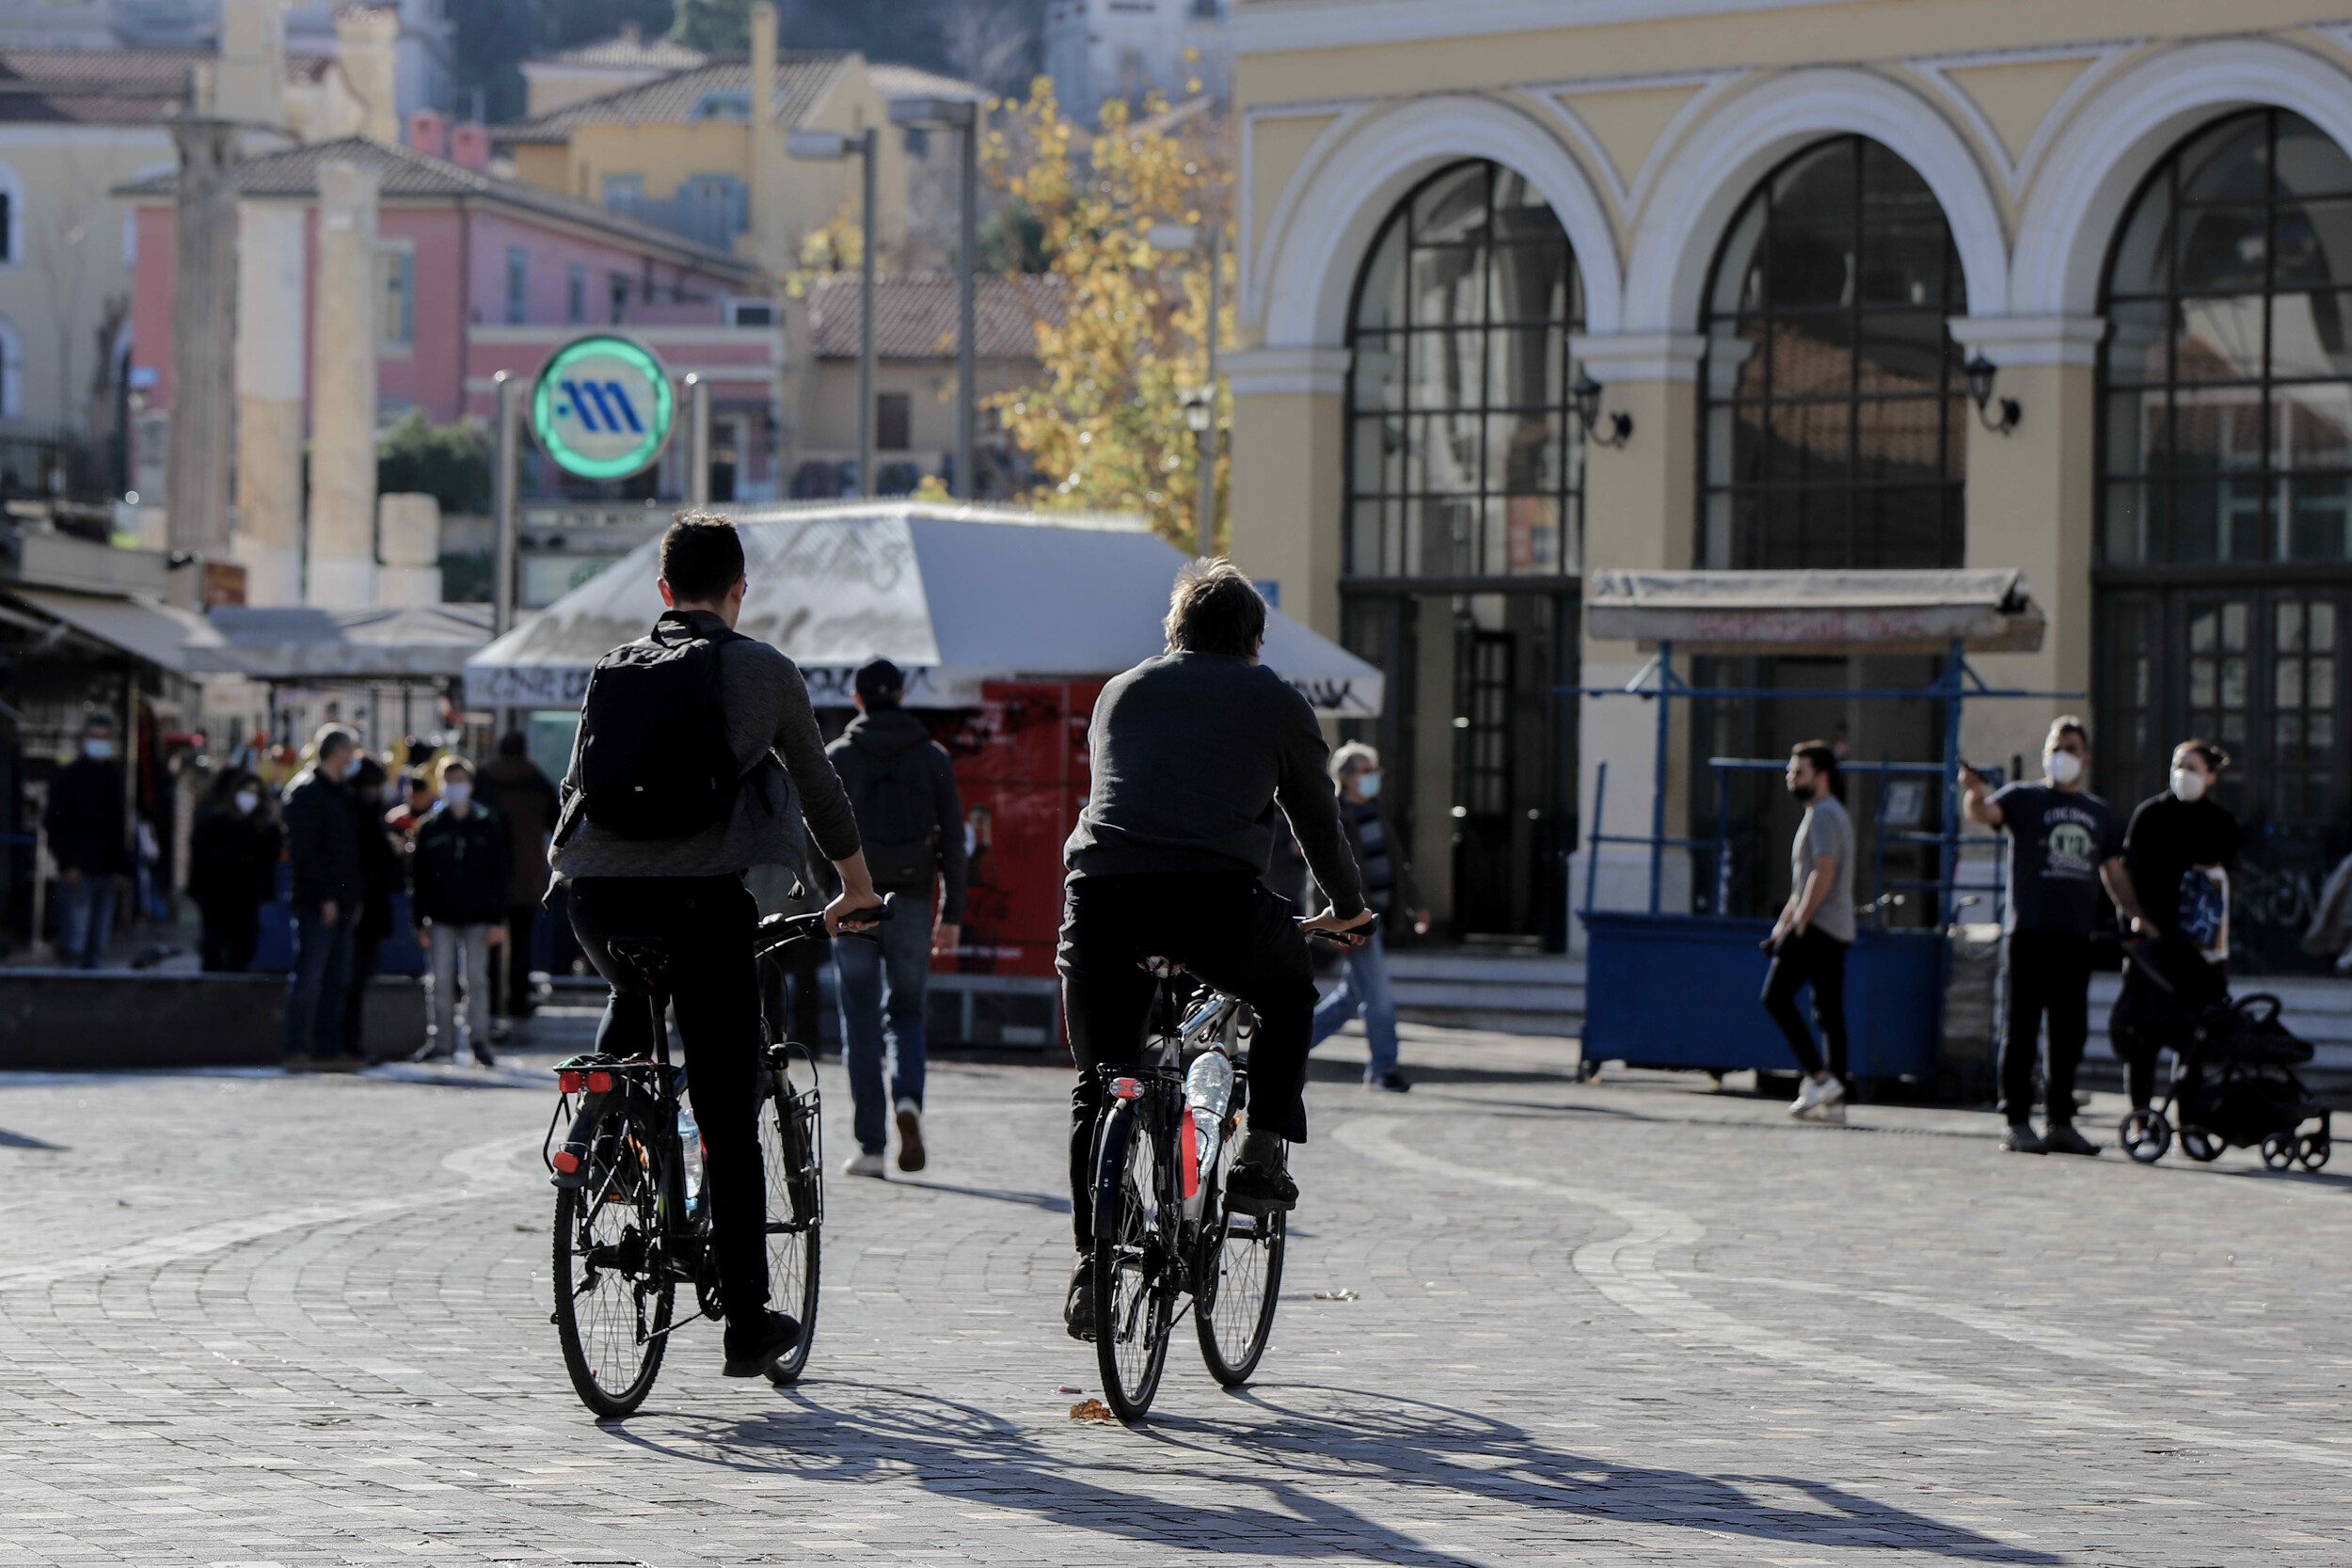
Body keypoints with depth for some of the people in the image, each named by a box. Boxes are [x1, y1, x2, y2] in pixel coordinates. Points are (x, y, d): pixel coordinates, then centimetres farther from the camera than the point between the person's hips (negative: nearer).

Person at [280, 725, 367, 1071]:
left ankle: (329, 1049, 11)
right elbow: (303, 850, -15)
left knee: (336, 978, 8)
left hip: (340, 903, 9)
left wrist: (356, 897, 12)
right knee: (308, 976, -8)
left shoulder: (341, 793, 19)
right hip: (316, 901, -9)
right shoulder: (305, 790, -8)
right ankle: (296, 1051, -7)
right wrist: (325, 897, -18)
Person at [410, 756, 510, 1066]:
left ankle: (479, 1040, 4)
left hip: (476, 916, -1)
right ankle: (442, 1041, 6)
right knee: (442, 981, 0)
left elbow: (500, 874, 4)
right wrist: (420, 920, 1)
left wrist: (497, 919, -2)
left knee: (477, 979, -1)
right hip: (441, 917, 1)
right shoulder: (430, 827, 6)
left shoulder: (487, 824, 4)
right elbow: (417, 875, 8)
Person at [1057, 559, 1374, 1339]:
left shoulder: (1121, 691, 27)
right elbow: (1316, 816, 27)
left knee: (1098, 1085, 14)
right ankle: (1259, 1160, 16)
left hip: (1100, 891, 2)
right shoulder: (1273, 700, 19)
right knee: (1289, 992, 29)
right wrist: (1347, 908, 43)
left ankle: (1090, 1269, 6)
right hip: (1213, 894, -2)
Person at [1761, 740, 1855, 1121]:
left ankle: (1819, 1077, -15)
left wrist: (1798, 923, -19)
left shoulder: (1823, 814, -9)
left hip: (1817, 926, -10)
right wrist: (1781, 925, 25)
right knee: (1829, 1010, 6)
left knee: (1776, 996, -9)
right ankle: (1833, 1098, 3)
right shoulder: (1830, 813, 24)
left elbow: (1823, 873, -20)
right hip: (1838, 931, 10)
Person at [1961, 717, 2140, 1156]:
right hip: (2029, 933, -5)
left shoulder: (2098, 812, 19)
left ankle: (2060, 1122, 13)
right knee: (2023, 1028, -5)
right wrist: (1974, 793, -37)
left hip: (2076, 937, 5)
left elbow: (2115, 875, 22)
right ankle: (2016, 1123, -3)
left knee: (2070, 1033, 6)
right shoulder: (2024, 797, 5)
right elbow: (1985, 813, -15)